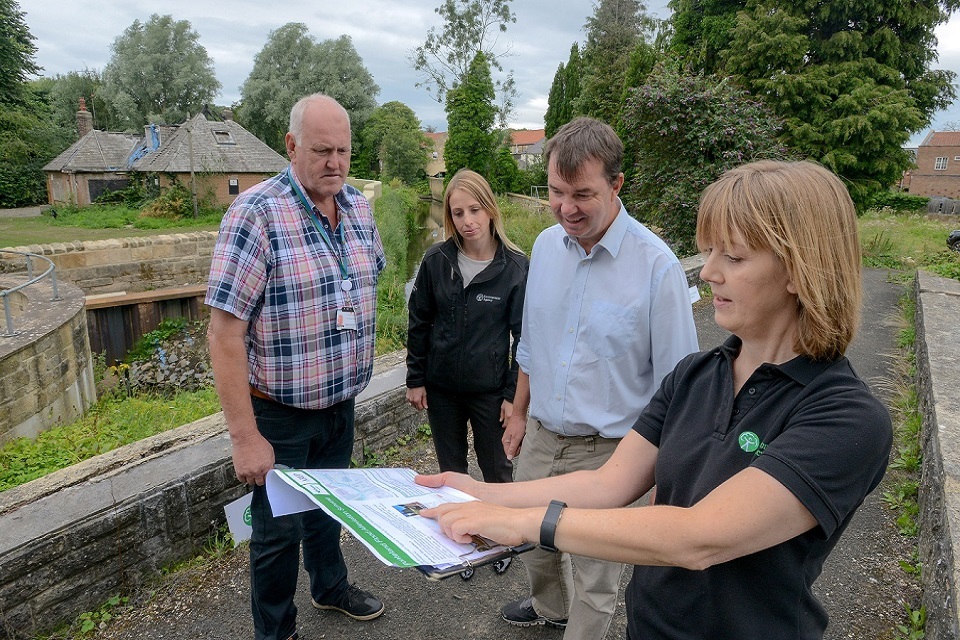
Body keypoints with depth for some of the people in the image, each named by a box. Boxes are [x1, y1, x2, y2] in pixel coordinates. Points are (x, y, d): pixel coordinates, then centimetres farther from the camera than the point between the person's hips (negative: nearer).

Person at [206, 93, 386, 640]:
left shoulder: (359, 207, 0)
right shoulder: (256, 213, -20)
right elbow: (226, 334, -21)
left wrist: (354, 366, 12)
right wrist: (245, 437, -21)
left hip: (341, 402, 6)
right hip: (281, 414, -5)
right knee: (280, 528, 12)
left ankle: (332, 586, 51)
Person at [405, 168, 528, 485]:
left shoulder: (515, 266, -10)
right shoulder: (436, 260, -4)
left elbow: (524, 336, -6)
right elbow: (418, 324, 4)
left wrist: (514, 393, -7)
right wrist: (415, 379, 3)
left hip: (490, 389, -2)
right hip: (441, 387, 3)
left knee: (498, 473, 11)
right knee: (450, 471, 17)